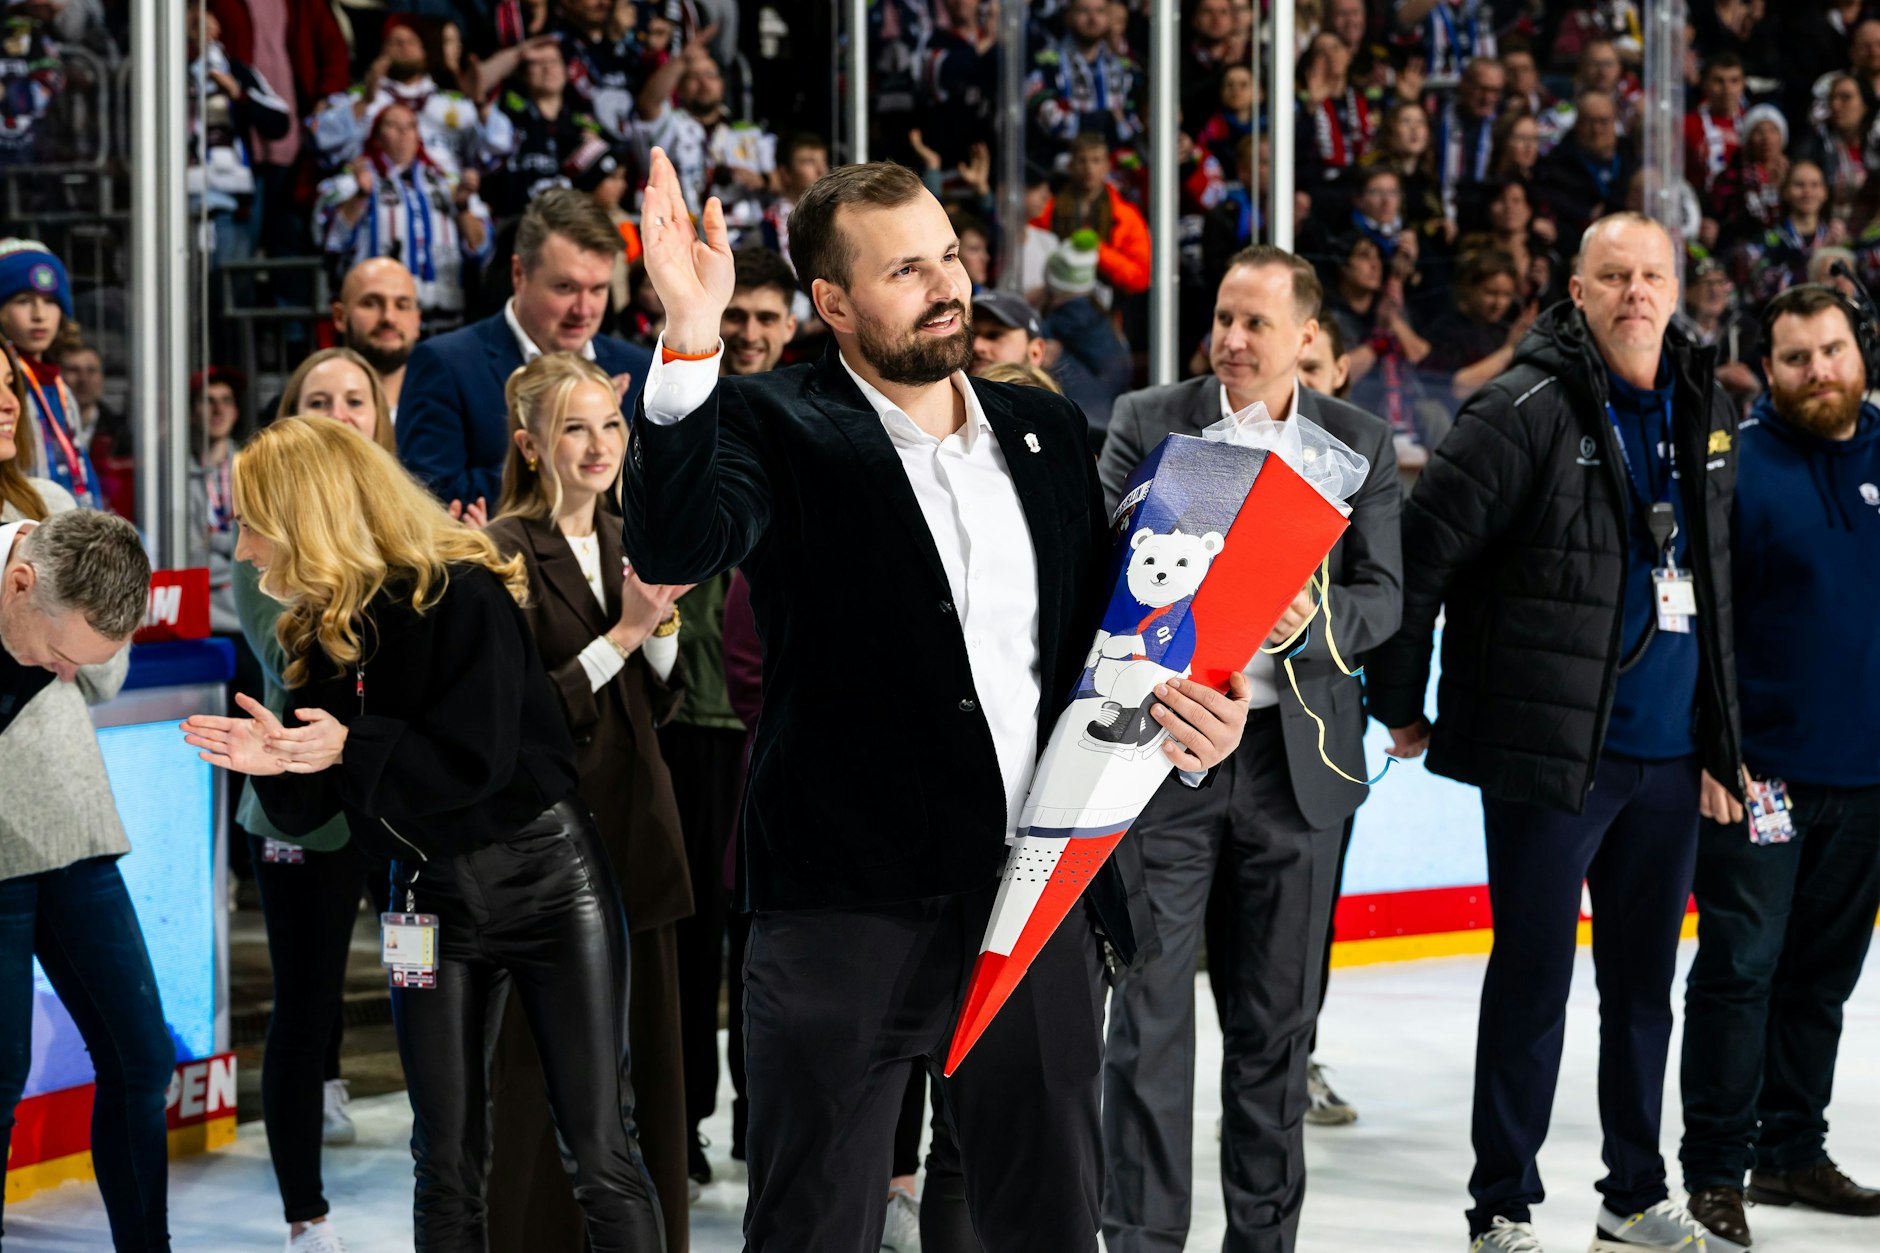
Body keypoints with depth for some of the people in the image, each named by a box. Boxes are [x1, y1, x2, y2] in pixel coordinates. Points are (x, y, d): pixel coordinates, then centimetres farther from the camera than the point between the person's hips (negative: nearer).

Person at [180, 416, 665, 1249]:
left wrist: (351, 747, -23)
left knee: (601, 1156, -6)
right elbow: (309, 808, 4)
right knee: (446, 1165, 7)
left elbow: (480, 761, -20)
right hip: (435, 898, 6)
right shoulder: (320, 632, 5)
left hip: (546, 877, -6)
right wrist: (275, 763, -16)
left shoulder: (459, 595, -15)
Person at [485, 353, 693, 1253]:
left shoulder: (627, 542, 12)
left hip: (636, 832, 7)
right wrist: (623, 632, -18)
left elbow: (661, 703, 14)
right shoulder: (507, 553, -10)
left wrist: (660, 624, -4)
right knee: (544, 1080, -2)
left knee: (649, 1067, 9)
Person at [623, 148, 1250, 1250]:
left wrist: (1197, 716, 0)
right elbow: (676, 549, -23)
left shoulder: (1046, 430, 13)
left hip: (1041, 905, 5)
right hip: (849, 909, -5)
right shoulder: (778, 428, -3)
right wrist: (691, 337, -33)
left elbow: (1106, 624, 21)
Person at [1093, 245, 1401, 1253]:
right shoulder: (1147, 421, 1)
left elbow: (1383, 597, 3)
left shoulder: (1359, 444, 5)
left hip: (1297, 753, 2)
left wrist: (1314, 619, -18)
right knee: (1149, 1006, -3)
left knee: (1279, 1012, 10)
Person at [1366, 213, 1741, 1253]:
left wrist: (1719, 745, 17)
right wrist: (1400, 703, -9)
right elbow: (1421, 546, -13)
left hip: (1665, 759, 6)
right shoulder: (1527, 411, -11)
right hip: (1549, 753, -6)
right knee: (1533, 977, 1)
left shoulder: (1706, 415, 10)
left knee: (1644, 983, 14)